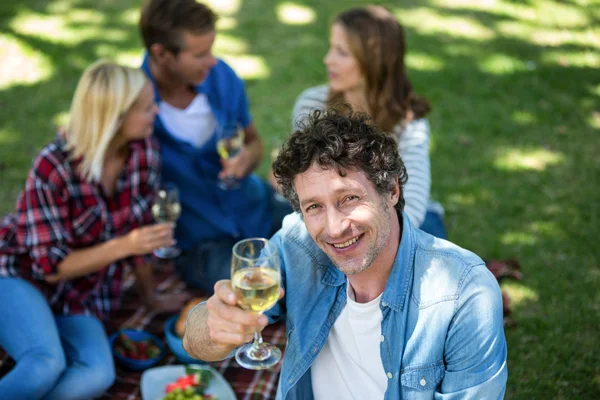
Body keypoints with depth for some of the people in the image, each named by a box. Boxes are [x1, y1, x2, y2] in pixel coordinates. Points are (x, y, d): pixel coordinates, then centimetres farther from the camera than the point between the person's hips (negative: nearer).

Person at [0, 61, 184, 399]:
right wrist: (123, 246, -32)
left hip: (81, 293, 5)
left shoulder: (145, 152, -10)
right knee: (48, 365, -34)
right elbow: (50, 266, -19)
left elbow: (138, 227, 5)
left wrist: (150, 295, 14)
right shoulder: (53, 167, -24)